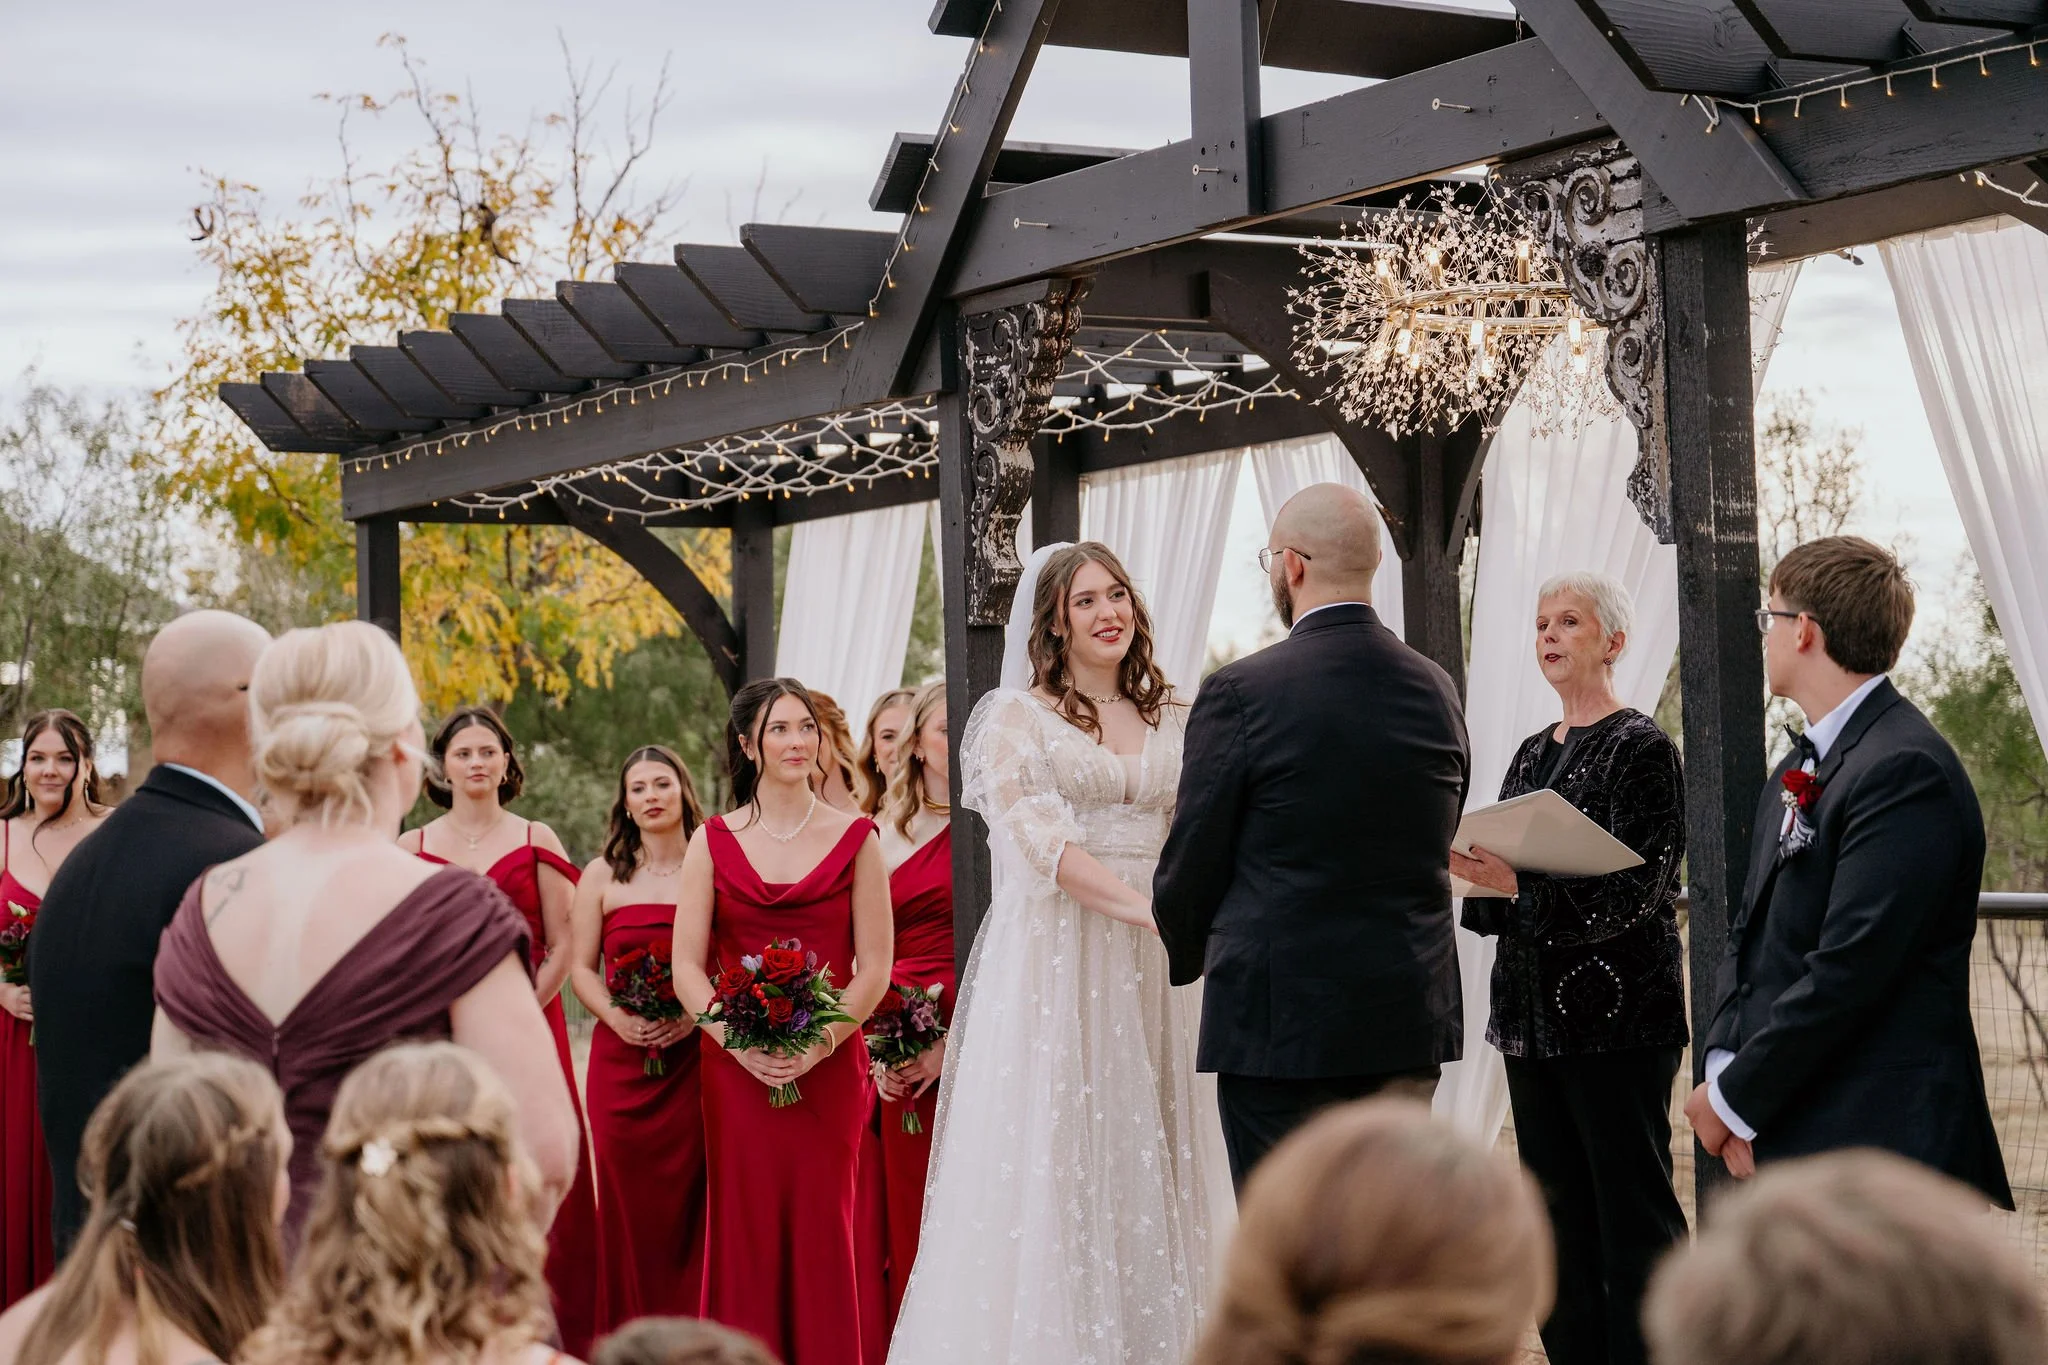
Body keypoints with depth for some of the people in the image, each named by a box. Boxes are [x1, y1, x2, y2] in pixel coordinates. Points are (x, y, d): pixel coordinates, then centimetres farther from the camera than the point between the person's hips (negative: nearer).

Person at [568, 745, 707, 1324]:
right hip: (621, 1059, 1)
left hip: (695, 1054, -1)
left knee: (691, 1200, -5)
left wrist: (698, 1011, -12)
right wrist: (615, 1017, -8)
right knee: (629, 1201, -1)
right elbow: (581, 966, 9)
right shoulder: (602, 875, 10)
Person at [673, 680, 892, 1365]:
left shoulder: (854, 838, 5)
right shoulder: (714, 841, 7)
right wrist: (739, 1041, -13)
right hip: (735, 1069, 1)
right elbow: (687, 966, 2)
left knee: (820, 1230, -2)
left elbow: (874, 967, 1)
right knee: (746, 1231, 0)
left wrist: (819, 1044, -12)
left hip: (829, 1069, -1)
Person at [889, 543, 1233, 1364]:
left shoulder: (1174, 719, 14)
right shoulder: (1018, 717, 0)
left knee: (1149, 1154, 3)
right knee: (1053, 1158, -4)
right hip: (1055, 960, -4)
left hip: (1151, 969, 4)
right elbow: (1040, 842, -10)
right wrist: (1148, 909, -20)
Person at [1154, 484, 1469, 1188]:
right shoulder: (1437, 692, 6)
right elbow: (1435, 856, 13)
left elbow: (1192, 862, -5)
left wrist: (1184, 958, 15)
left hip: (1281, 1018, -5)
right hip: (1412, 1019, 6)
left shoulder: (1241, 693, -11)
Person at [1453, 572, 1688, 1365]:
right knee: (1558, 1214, 9)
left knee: (1633, 1211, -4)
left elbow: (1636, 890, -16)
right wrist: (1473, 876, -4)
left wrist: (1519, 884, -24)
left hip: (1618, 1016, -7)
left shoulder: (1641, 750, -7)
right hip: (1533, 1012, 7)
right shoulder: (1532, 756, 15)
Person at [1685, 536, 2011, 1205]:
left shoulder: (1905, 769, -14)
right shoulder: (1797, 771, 18)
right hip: (1785, 1140, 9)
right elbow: (1750, 929, 16)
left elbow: (1849, 969, -20)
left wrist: (1735, 1099, -13)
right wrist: (1723, 1068, -1)